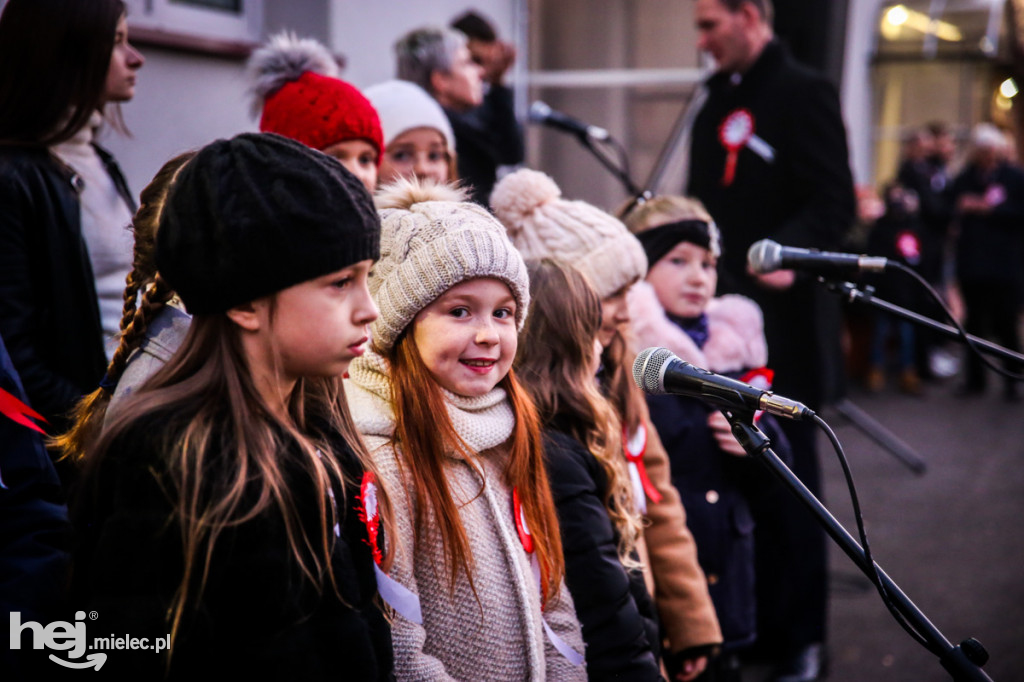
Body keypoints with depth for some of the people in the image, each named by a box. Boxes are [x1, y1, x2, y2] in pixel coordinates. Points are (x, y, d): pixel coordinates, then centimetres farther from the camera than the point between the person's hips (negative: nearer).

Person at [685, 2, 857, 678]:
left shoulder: (804, 92, -8)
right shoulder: (717, 103, 17)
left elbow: (836, 202, -17)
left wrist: (791, 254, -32)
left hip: (783, 324, -7)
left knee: (787, 483, 0)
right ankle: (742, 624, 21)